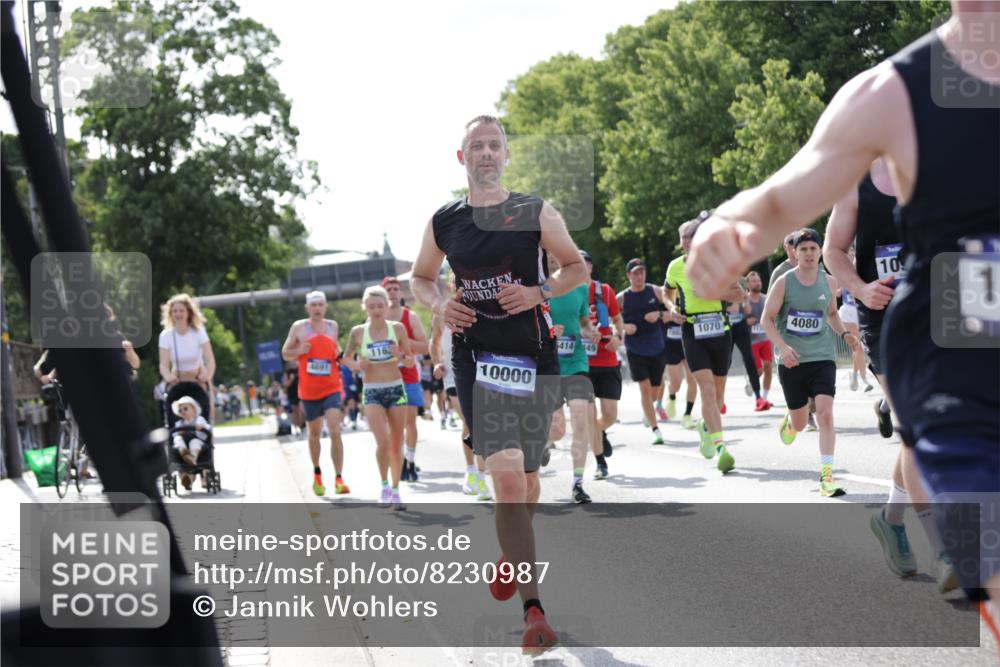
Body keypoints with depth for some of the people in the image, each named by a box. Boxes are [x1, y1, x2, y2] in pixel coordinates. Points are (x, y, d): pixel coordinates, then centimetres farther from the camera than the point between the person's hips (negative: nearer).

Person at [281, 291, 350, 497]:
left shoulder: (333, 326, 7)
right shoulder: (299, 327, 0)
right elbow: (285, 354, 6)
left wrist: (341, 356, 1)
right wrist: (298, 351, -15)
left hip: (332, 388, 0)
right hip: (309, 391, 0)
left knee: (335, 431, -16)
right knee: (314, 434, 13)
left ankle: (339, 479, -17)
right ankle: (317, 473, 36)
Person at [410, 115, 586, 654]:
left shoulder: (535, 214, 0)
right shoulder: (443, 223, 5)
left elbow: (577, 268, 8)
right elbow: (419, 277, 20)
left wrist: (539, 292, -11)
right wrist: (439, 304, -2)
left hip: (532, 354, 1)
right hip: (475, 356, -1)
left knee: (525, 475, 12)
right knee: (507, 477, -14)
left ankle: (513, 555, 46)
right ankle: (533, 611, -15)